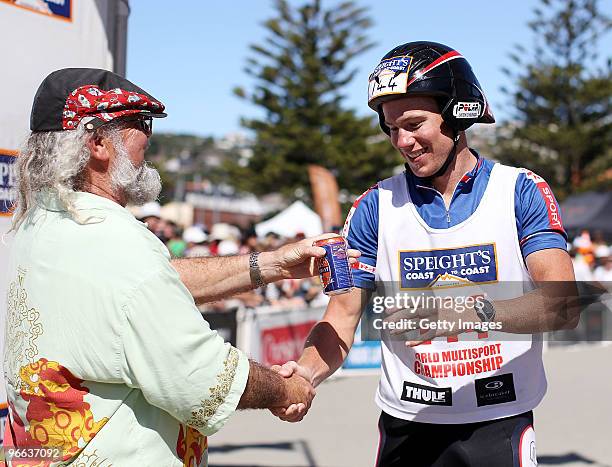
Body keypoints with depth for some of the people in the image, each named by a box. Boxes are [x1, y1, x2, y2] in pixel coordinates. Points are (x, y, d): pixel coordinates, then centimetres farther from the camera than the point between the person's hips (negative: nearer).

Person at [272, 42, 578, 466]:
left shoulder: (522, 192, -5)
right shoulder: (376, 206, 1)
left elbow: (564, 307, -15)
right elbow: (346, 312, -1)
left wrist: (476, 311, -32)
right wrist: (306, 373, -20)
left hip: (500, 427, -1)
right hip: (407, 427, 2)